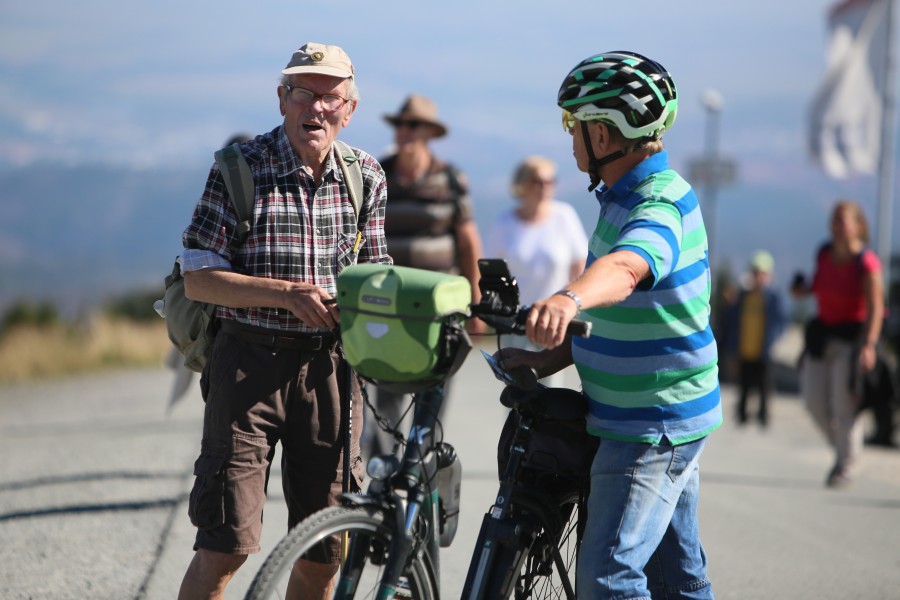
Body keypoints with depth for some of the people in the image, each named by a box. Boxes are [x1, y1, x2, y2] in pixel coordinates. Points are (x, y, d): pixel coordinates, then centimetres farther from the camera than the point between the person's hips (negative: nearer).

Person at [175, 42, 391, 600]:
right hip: (250, 363, -4)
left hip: (329, 365, 4)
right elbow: (199, 279, -9)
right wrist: (289, 293, -20)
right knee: (226, 546, -8)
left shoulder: (367, 176, 6)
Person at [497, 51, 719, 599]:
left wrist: (569, 299, -62)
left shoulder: (661, 203, -20)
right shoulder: (627, 194, 12)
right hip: (670, 417, 10)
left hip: (653, 426, -10)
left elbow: (625, 268, -43)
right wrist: (550, 359, 7)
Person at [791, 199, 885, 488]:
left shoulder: (866, 263, -18)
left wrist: (869, 345, -29)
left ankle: (846, 467, 10)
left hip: (851, 337, -6)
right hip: (822, 335, 6)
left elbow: (875, 308, -20)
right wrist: (804, 289, -1)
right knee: (815, 402, 5)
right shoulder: (824, 254, 1)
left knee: (844, 405, -4)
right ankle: (843, 448, 29)